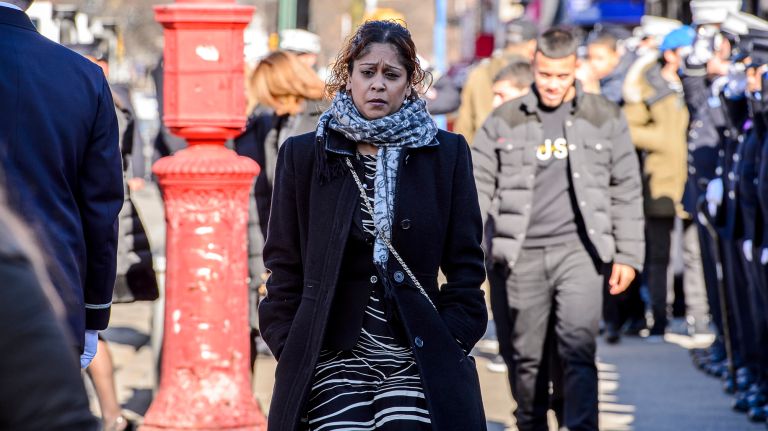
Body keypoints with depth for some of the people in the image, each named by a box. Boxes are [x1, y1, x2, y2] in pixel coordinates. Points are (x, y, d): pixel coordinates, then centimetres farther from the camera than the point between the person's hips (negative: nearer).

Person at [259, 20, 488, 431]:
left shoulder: (446, 154, 7)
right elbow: (284, 264, 10)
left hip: (417, 361, 0)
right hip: (332, 360, 0)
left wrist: (451, 344, -1)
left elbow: (465, 265, 9)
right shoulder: (303, 155, 7)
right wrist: (290, 352, 1)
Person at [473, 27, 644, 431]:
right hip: (523, 254, 1)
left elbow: (626, 192, 10)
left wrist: (628, 256, 5)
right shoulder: (504, 120, 7)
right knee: (525, 355, 7)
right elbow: (479, 185, 8)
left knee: (578, 345, -17)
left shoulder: (604, 118, 7)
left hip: (579, 250, -1)